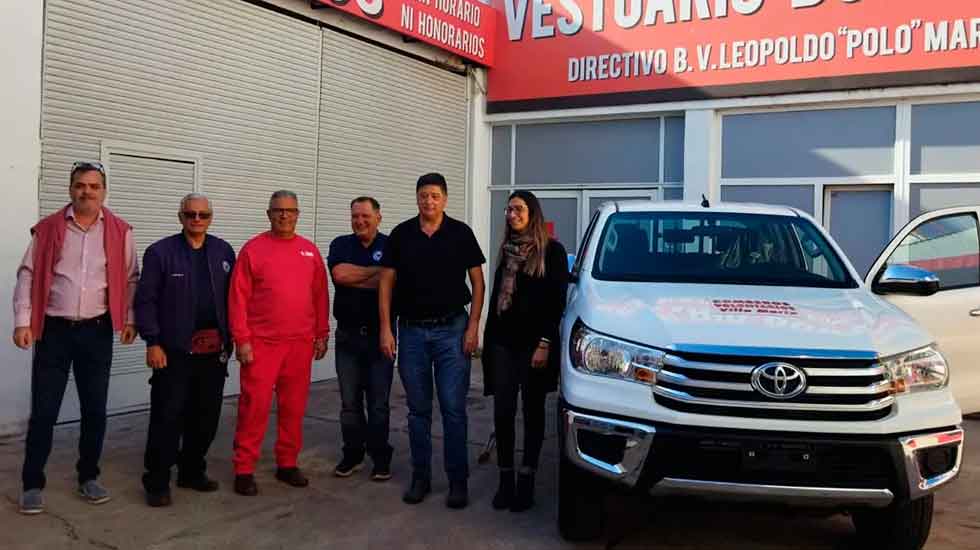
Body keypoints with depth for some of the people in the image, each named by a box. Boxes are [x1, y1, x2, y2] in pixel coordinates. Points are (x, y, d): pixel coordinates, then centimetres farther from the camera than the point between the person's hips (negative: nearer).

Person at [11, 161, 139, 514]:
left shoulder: (120, 231, 3)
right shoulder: (48, 229, 1)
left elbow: (131, 278, 7)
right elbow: (28, 275, 1)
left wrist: (129, 319, -1)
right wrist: (22, 322, -6)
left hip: (97, 331, 1)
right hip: (54, 330, -1)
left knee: (95, 409, 8)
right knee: (43, 411, 2)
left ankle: (88, 477, 24)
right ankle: (32, 484, 14)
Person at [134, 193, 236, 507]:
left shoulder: (223, 252, 8)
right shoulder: (160, 252, -2)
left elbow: (231, 298, 11)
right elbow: (146, 300, -4)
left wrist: (230, 338, 7)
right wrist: (152, 343, -10)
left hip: (213, 349, 4)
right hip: (174, 349, -4)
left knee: (206, 417, 11)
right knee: (167, 417, -1)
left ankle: (192, 472, 26)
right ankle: (157, 482, 9)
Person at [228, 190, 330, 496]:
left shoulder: (310, 251, 9)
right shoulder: (254, 249, -2)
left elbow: (320, 296, 13)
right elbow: (238, 298, -4)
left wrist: (321, 335, 10)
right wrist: (241, 340, -9)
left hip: (300, 344, 4)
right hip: (261, 343, -3)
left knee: (294, 407, 9)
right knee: (255, 406, -2)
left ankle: (287, 463, 22)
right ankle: (244, 469, 8)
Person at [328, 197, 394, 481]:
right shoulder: (341, 244, 7)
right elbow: (339, 274, -12)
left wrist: (353, 278, -10)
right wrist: (376, 270, -9)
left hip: (380, 334, -2)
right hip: (348, 334, 2)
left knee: (379, 402, 3)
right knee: (349, 401, 9)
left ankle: (381, 458, 14)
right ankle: (352, 454, 22)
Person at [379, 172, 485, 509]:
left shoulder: (460, 233, 0)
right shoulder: (401, 235, 4)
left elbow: (477, 282, 2)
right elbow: (386, 282, 5)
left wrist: (473, 326, -6)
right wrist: (386, 329, -2)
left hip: (452, 330, -2)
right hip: (411, 330, 2)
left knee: (453, 408, -2)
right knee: (418, 409, 9)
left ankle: (458, 480, 8)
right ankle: (420, 477, 19)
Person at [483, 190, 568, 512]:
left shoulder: (551, 250, -3)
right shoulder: (506, 250, 13)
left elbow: (557, 301, -8)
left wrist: (545, 343, -15)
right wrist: (489, 340, 12)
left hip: (534, 343, -4)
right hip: (503, 342, 5)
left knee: (532, 411, 5)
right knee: (503, 412, 3)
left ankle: (527, 481, 13)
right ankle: (505, 478, 14)